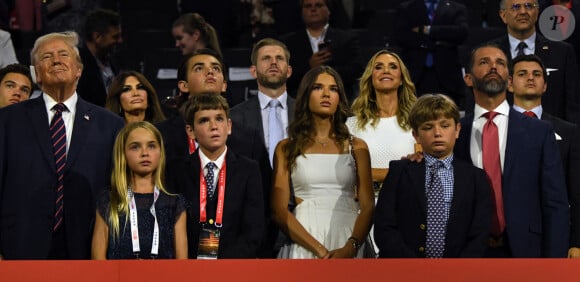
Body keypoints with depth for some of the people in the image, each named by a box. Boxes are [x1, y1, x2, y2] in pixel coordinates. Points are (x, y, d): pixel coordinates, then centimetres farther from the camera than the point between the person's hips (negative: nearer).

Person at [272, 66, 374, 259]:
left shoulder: (356, 147, 11)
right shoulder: (286, 149, 7)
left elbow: (367, 207, 3)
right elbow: (279, 210, -2)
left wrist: (350, 248, -16)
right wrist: (320, 250, -14)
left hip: (347, 248, 1)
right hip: (303, 248, -1)